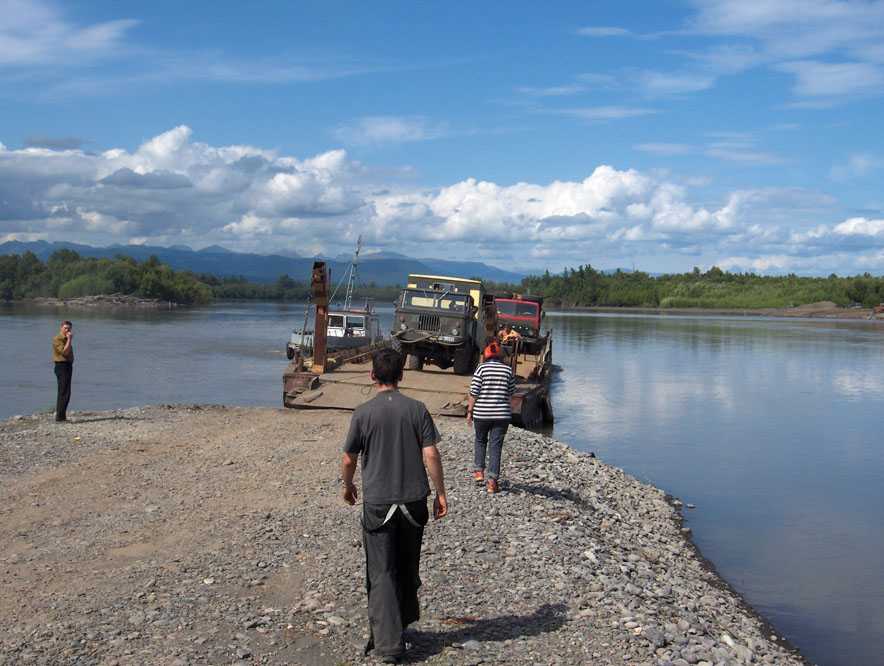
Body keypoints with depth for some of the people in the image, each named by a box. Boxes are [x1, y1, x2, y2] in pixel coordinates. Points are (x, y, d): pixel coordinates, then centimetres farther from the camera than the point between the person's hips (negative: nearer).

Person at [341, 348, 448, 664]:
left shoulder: (363, 413, -8)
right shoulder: (417, 409, -4)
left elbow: (348, 460, -1)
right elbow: (431, 455, -7)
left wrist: (347, 486, 18)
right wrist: (441, 493, 2)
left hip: (377, 504, -3)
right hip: (413, 500, 3)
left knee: (381, 573, 3)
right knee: (408, 567, 20)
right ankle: (404, 621, 38)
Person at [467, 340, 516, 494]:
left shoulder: (481, 368, -6)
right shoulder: (508, 370, 1)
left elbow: (474, 393, -7)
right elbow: (511, 392, 7)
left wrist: (469, 411, 1)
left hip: (482, 413, -1)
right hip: (502, 414, 1)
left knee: (480, 440, 22)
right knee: (496, 446, 3)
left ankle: (478, 471, 21)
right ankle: (492, 480, -1)